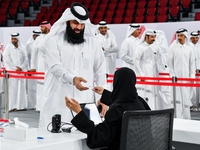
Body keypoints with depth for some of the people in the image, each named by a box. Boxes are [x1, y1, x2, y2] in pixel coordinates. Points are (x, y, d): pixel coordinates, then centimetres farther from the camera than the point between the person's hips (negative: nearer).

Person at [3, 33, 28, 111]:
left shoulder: (22, 48, 9)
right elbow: (7, 60, -6)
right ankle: (12, 106, -5)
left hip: (21, 71, 3)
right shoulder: (8, 48, 0)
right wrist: (15, 68, -9)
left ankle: (21, 105, 7)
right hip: (12, 71, -3)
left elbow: (25, 59, 7)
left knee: (21, 87, 2)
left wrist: (21, 68, -7)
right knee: (12, 88, -6)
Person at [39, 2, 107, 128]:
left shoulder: (93, 43, 13)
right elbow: (55, 66, -10)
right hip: (58, 102, -2)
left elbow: (100, 72, 14)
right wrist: (72, 79, -29)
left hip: (85, 102, 2)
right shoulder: (54, 41, 4)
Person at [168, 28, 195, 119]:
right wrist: (172, 75, -4)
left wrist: (192, 76, 5)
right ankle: (178, 117, -4)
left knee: (186, 96, 3)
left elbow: (192, 63, 13)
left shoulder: (189, 49, 10)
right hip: (176, 76, -2)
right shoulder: (173, 48, 3)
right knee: (177, 97, -6)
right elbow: (170, 63, 2)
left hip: (186, 76, 2)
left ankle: (186, 117, 11)